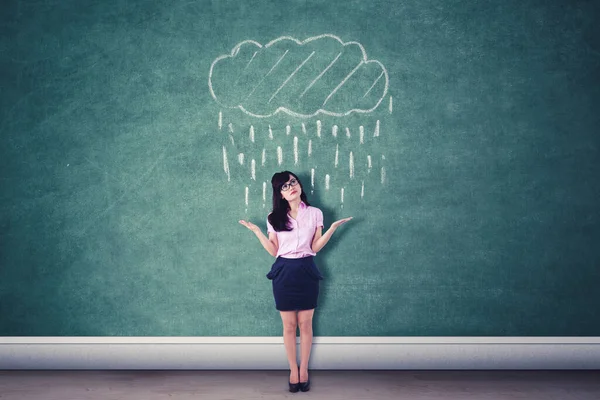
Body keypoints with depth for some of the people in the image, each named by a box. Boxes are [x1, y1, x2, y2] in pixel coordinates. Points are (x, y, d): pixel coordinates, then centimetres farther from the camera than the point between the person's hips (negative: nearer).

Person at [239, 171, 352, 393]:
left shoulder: (315, 213, 1)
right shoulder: (274, 218, 2)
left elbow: (315, 247, 0)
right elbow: (273, 251, 2)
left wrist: (332, 228, -9)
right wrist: (256, 231, -6)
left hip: (306, 271, 0)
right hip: (284, 272, 0)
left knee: (305, 324, 6)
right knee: (289, 325, 6)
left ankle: (304, 369, 20)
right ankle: (293, 370, 19)